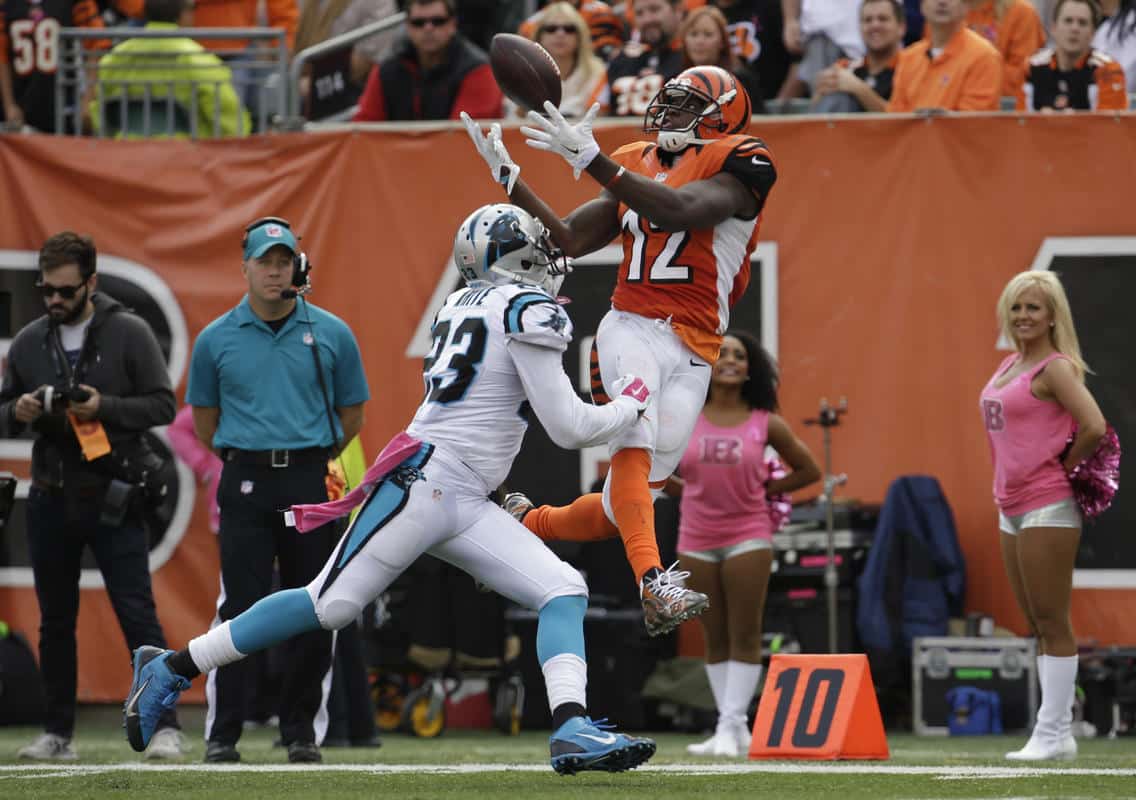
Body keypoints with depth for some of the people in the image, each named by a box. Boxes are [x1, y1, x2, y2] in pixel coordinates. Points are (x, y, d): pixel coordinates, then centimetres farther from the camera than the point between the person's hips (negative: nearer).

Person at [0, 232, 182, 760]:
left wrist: (104, 407, -19)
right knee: (55, 621, 10)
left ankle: (165, 727, -9)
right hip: (51, 499, 4)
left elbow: (162, 405, -5)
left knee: (138, 614, -9)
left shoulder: (129, 334, -4)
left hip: (113, 498, -4)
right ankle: (57, 734, 18)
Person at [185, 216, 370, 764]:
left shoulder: (331, 334, 4)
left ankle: (301, 731, 11)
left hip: (312, 480, 1)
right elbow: (204, 422, 14)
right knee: (240, 608, -6)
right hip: (245, 487, -1)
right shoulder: (217, 339, 4)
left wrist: (310, 465, 11)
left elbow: (351, 416, 12)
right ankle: (222, 735, -2)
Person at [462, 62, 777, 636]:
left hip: (691, 355, -2)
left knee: (624, 505, 1)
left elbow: (678, 210, -19)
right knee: (636, 444, -28)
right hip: (631, 327, 2)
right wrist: (508, 175, 9)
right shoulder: (635, 165, 17)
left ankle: (526, 523, 28)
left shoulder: (737, 165, -1)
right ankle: (654, 586, -41)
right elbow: (567, 241, 18)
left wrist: (590, 159, -24)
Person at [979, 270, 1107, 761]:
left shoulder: (1055, 368, -11)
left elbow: (1094, 427, -23)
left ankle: (1054, 734, -4)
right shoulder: (1009, 366, 15)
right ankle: (1053, 733, 14)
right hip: (1012, 507, 9)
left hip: (1047, 506, -9)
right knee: (1037, 624, 10)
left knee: (1052, 622, -6)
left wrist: (1064, 467, -9)